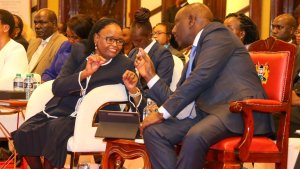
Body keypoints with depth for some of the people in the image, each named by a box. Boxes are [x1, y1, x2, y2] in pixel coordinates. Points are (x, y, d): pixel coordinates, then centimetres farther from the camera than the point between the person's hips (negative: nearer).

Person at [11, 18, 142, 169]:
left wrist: (132, 89, -28)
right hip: (59, 109, 3)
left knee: (54, 130, -31)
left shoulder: (125, 65, -7)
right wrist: (85, 73, -25)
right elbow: (56, 87, -10)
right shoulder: (79, 51, -1)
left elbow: (135, 108, -7)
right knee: (23, 133, -19)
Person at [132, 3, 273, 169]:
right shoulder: (194, 57, 25)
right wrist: (150, 75, 18)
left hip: (240, 108, -9)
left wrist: (162, 113, -13)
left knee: (195, 136, -35)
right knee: (154, 131, -6)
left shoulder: (217, 33, -1)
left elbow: (202, 76, -15)